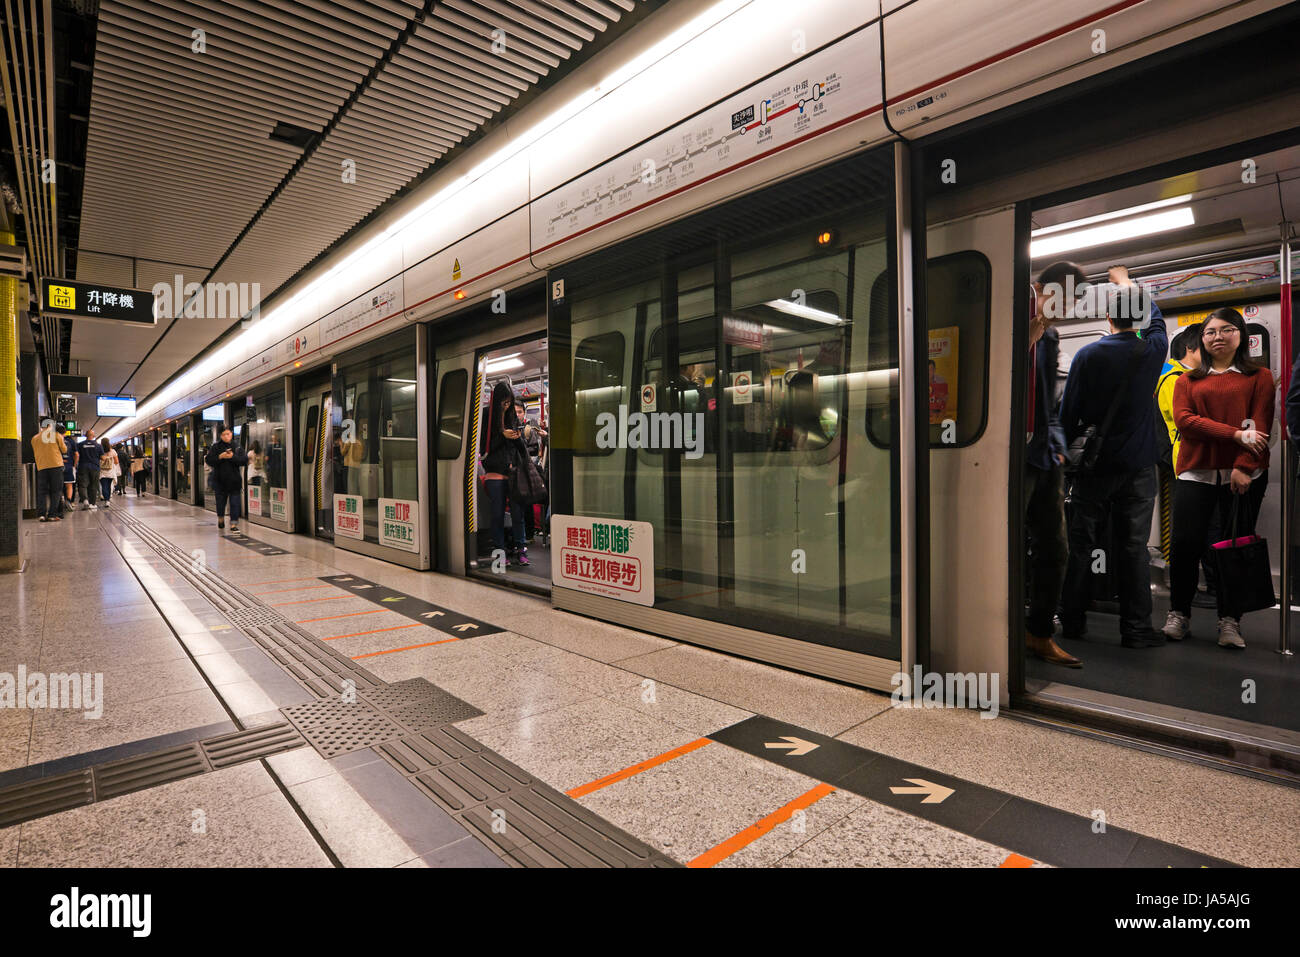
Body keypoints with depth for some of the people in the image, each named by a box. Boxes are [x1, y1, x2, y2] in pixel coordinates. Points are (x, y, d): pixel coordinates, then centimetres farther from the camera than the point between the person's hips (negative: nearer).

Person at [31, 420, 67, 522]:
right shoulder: (56, 435, 2)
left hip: (41, 467, 3)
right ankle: (52, 514, -5)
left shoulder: (34, 438, 12)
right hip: (56, 465, -3)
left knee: (42, 491, 6)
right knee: (55, 491, 0)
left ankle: (41, 514, -4)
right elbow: (64, 450, 6)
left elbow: (35, 453, 17)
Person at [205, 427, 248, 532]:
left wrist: (233, 457, -18)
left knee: (234, 503, -3)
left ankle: (234, 523, 2)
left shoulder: (238, 447, 3)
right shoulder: (215, 447, 3)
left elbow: (245, 460, -5)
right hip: (220, 480, 1)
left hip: (234, 480, -1)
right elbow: (208, 460, -3)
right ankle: (220, 518, 38)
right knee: (220, 501, 12)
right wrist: (220, 457, -17)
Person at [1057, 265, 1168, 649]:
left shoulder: (1088, 355, -7)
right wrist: (1127, 283, 36)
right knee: (1134, 546, 5)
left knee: (1082, 545, 5)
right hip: (1139, 466, 1)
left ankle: (1072, 622, 13)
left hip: (1094, 464, -1)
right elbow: (1155, 318, 23)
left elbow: (1068, 412, -6)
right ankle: (1136, 628, 9)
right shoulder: (1152, 350, -1)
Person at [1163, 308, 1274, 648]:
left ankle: (1230, 621, 10)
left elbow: (1260, 425, -1)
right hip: (1195, 471, 1)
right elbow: (1184, 419, -2)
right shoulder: (1188, 381, 15)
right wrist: (1235, 435, -13)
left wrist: (1244, 466, -14)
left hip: (1244, 474, -1)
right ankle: (1179, 614, 9)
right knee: (1186, 543, -4)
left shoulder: (1259, 377, 11)